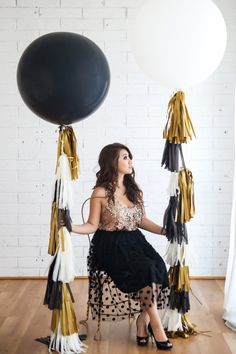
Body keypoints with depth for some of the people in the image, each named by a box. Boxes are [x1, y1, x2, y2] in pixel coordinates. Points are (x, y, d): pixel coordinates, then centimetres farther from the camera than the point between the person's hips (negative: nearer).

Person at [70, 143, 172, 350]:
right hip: (111, 246, -5)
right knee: (146, 270, -29)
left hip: (134, 241, 6)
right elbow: (92, 225, -4)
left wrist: (165, 230, 7)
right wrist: (71, 227, -21)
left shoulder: (134, 190, 12)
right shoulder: (100, 193, -5)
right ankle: (155, 326, -14)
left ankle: (143, 323, -9)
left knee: (158, 267, -25)